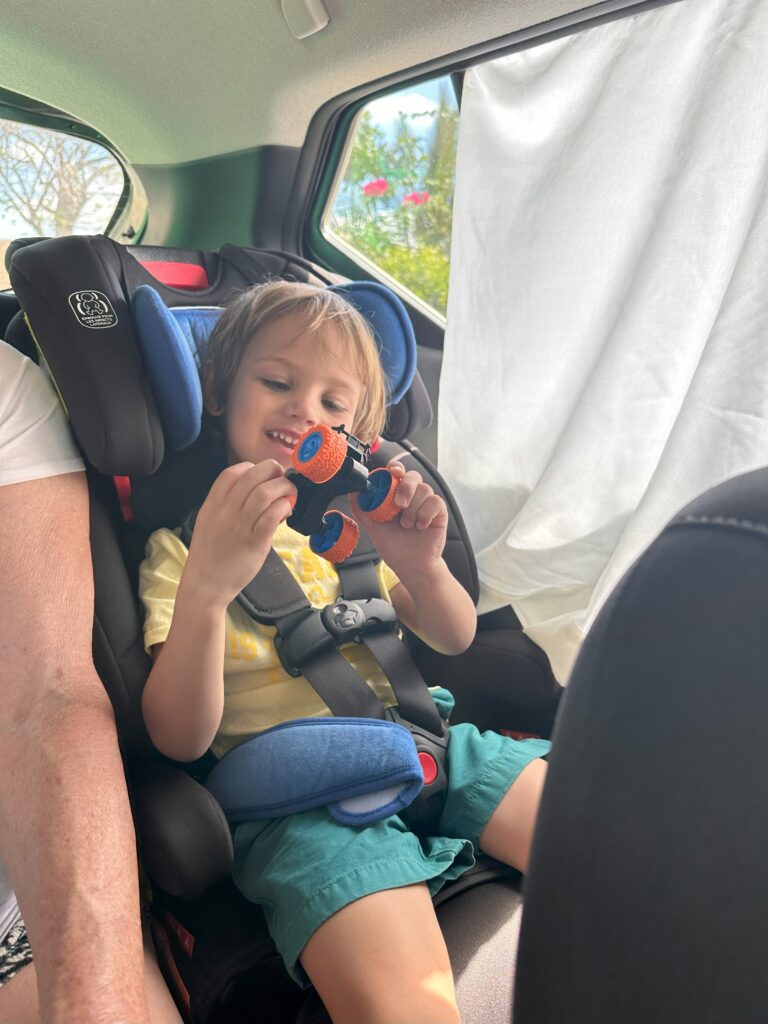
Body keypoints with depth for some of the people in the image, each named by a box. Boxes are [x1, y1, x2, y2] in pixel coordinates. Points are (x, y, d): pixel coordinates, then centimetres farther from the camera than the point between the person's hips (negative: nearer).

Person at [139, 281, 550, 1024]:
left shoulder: (355, 519, 16)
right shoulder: (180, 546, 3)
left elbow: (454, 639, 16)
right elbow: (180, 738, -8)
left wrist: (421, 566, -7)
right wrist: (207, 585, -26)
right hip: (296, 792, -5)